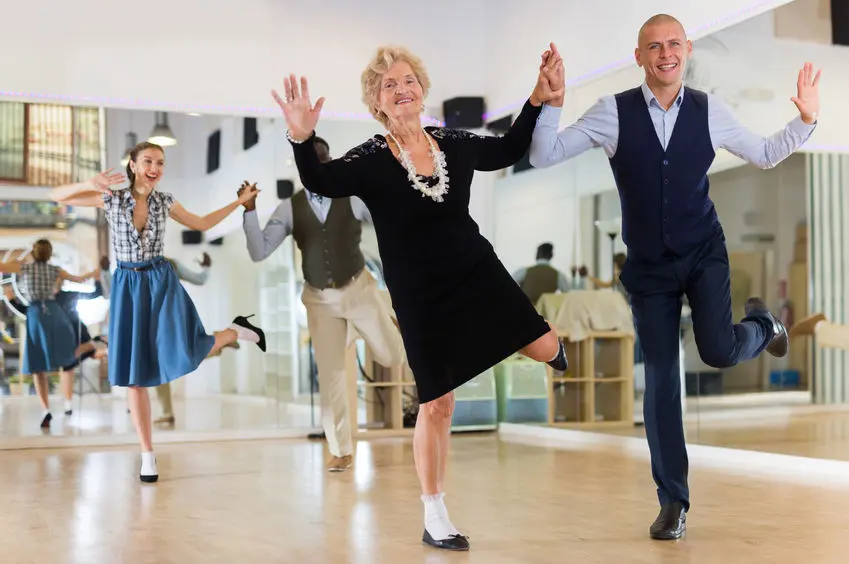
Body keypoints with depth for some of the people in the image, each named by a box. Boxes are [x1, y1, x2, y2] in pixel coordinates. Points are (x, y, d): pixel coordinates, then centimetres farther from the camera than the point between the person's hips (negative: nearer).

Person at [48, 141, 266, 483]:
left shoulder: (165, 201, 2)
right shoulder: (111, 198, -4)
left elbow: (202, 224, 16)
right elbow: (56, 196, -5)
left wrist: (239, 202, 15)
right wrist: (90, 184, -23)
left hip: (162, 282, 0)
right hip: (127, 287, 0)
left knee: (185, 355, -16)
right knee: (134, 375, -1)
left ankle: (236, 331, 17)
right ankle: (148, 455, 10)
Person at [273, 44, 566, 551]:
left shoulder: (456, 144, -2)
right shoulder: (371, 161, -15)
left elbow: (509, 151, 16)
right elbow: (322, 182, -33)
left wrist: (537, 100, 10)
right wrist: (302, 139, -51)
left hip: (478, 272, 3)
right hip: (421, 297, -3)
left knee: (545, 348, -6)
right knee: (437, 404, 1)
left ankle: (548, 341, 39)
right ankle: (435, 519, 19)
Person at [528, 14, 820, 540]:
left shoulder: (709, 111, -4)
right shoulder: (614, 112, -10)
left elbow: (765, 155, 10)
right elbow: (544, 156, -10)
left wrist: (806, 119, -4)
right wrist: (552, 101, -23)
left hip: (705, 254, 0)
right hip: (649, 264, 0)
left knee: (719, 351, -20)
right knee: (661, 381, 2)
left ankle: (761, 323, 21)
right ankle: (673, 502, 17)